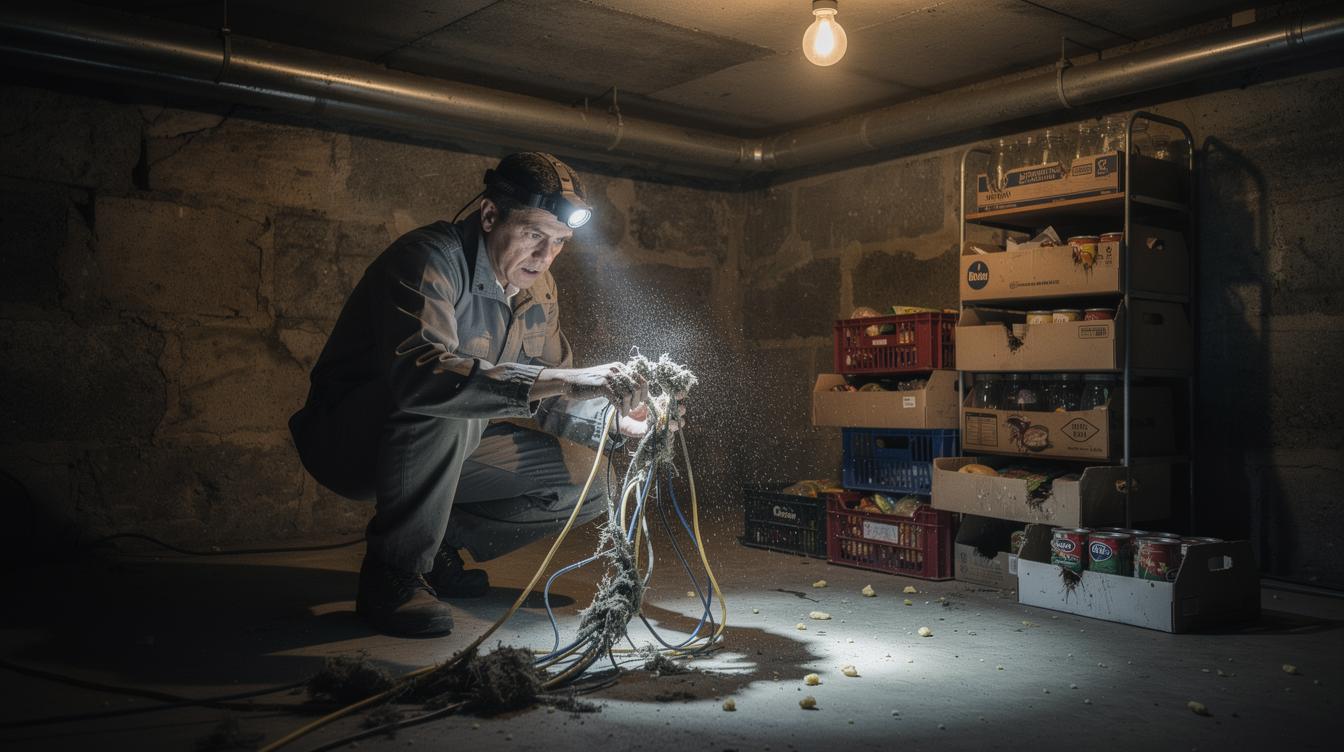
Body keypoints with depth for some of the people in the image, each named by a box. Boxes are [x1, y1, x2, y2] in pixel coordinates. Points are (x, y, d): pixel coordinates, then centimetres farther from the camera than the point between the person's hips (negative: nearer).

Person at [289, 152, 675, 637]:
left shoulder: (538, 291, 0)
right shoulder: (429, 259, -25)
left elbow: (552, 403, 3)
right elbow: (418, 372, -43)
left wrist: (618, 419, -16)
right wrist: (555, 380, -48)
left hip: (442, 446, 7)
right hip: (347, 439, -7)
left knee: (586, 487, -3)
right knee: (442, 404, -38)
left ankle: (437, 546, 8)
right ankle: (393, 573, -21)